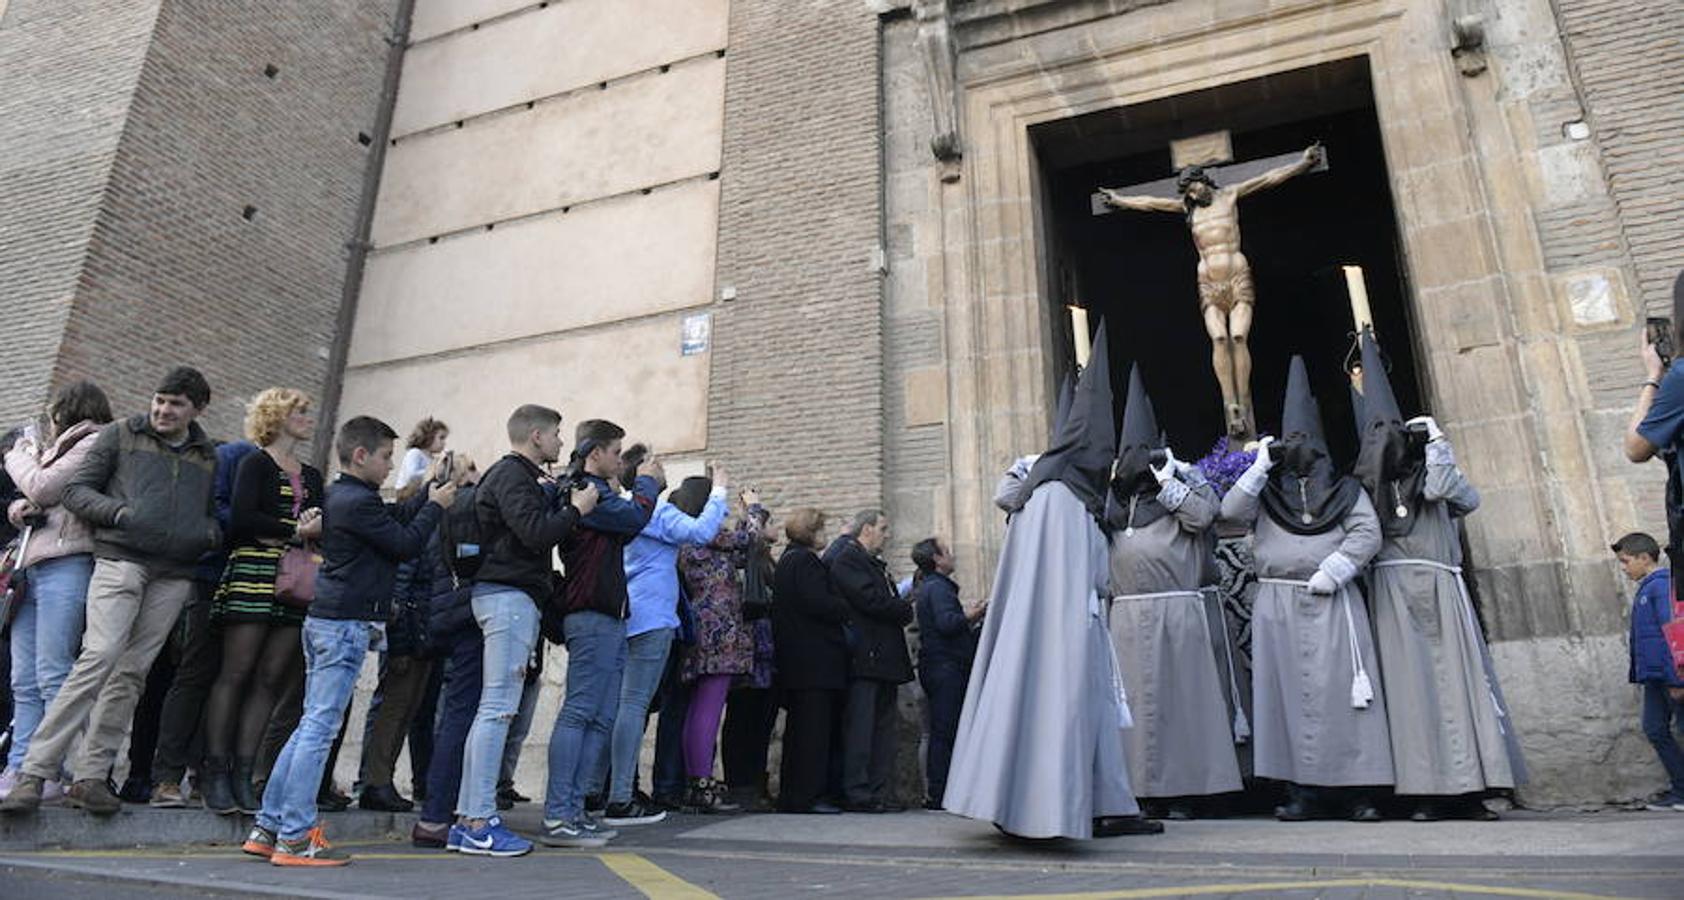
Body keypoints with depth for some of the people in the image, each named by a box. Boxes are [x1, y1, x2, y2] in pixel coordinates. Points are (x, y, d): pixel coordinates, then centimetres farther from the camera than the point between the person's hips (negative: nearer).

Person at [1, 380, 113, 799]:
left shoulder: (94, 444, -1)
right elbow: (36, 498, 27)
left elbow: (43, 488, -8)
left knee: (53, 676, -11)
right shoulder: (60, 448, 27)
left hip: (66, 566, -9)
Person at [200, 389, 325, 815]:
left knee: (270, 679, 2)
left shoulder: (312, 476, 22)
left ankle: (242, 774, 5)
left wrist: (317, 529, -5)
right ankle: (216, 774, 0)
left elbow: (323, 528, 16)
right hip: (253, 573, -5)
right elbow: (241, 519, -10)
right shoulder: (256, 464, 4)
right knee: (235, 673, -5)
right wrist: (295, 531, -6)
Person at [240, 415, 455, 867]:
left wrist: (430, 492, 15)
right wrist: (436, 506, 0)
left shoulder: (339, 496, 16)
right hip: (346, 625, -10)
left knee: (310, 726, 14)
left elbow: (396, 520, 19)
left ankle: (268, 827, 19)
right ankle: (294, 838, -1)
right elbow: (406, 544, -12)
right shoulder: (358, 502, -15)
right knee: (319, 728, -6)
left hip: (324, 621, 10)